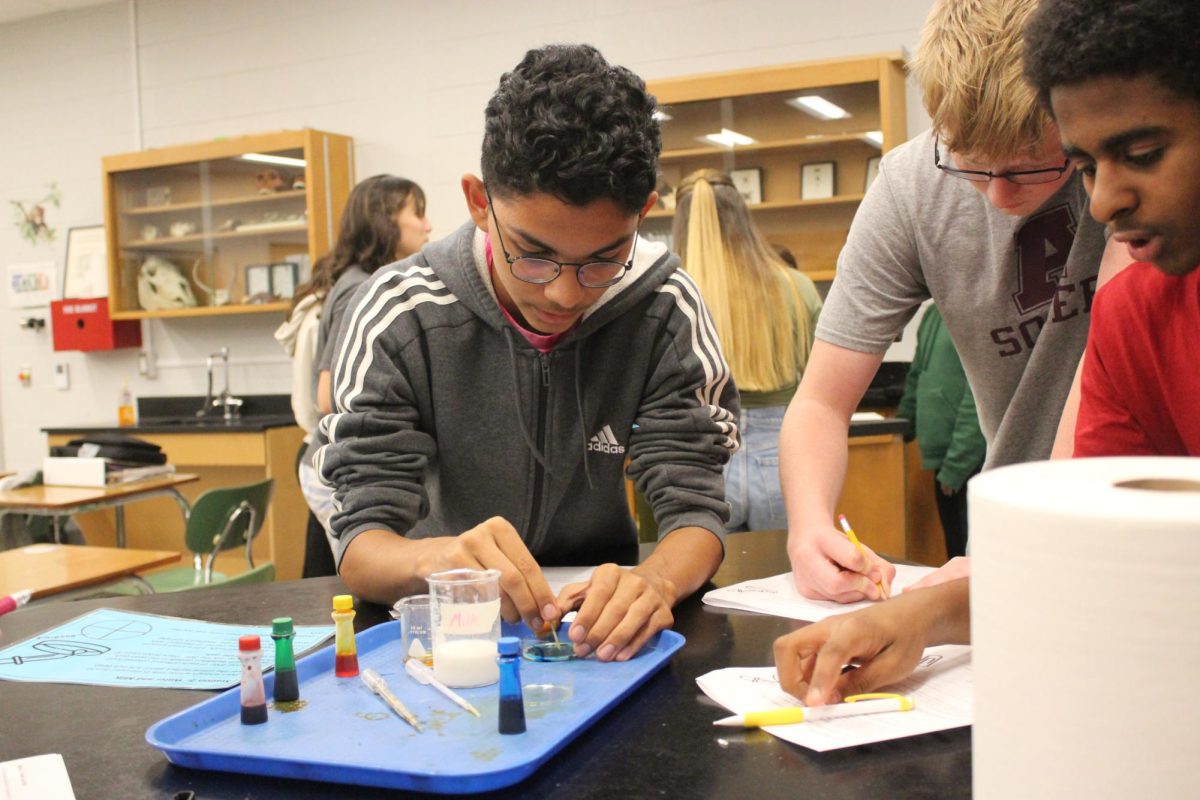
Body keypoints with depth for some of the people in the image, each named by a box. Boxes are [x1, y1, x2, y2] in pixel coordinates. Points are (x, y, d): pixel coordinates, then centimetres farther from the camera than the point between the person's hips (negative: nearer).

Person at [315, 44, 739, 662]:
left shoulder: (665, 308, -13)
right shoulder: (396, 315, -16)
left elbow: (693, 505, -14)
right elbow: (360, 548, -18)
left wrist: (652, 582, -38)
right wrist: (436, 558, -42)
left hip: (602, 632, 1)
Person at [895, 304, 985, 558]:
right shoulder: (934, 312, 14)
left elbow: (979, 397, -18)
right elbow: (917, 378, 23)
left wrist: (955, 465, -16)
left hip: (973, 462, -8)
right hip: (944, 462, 8)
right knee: (956, 558, 15)